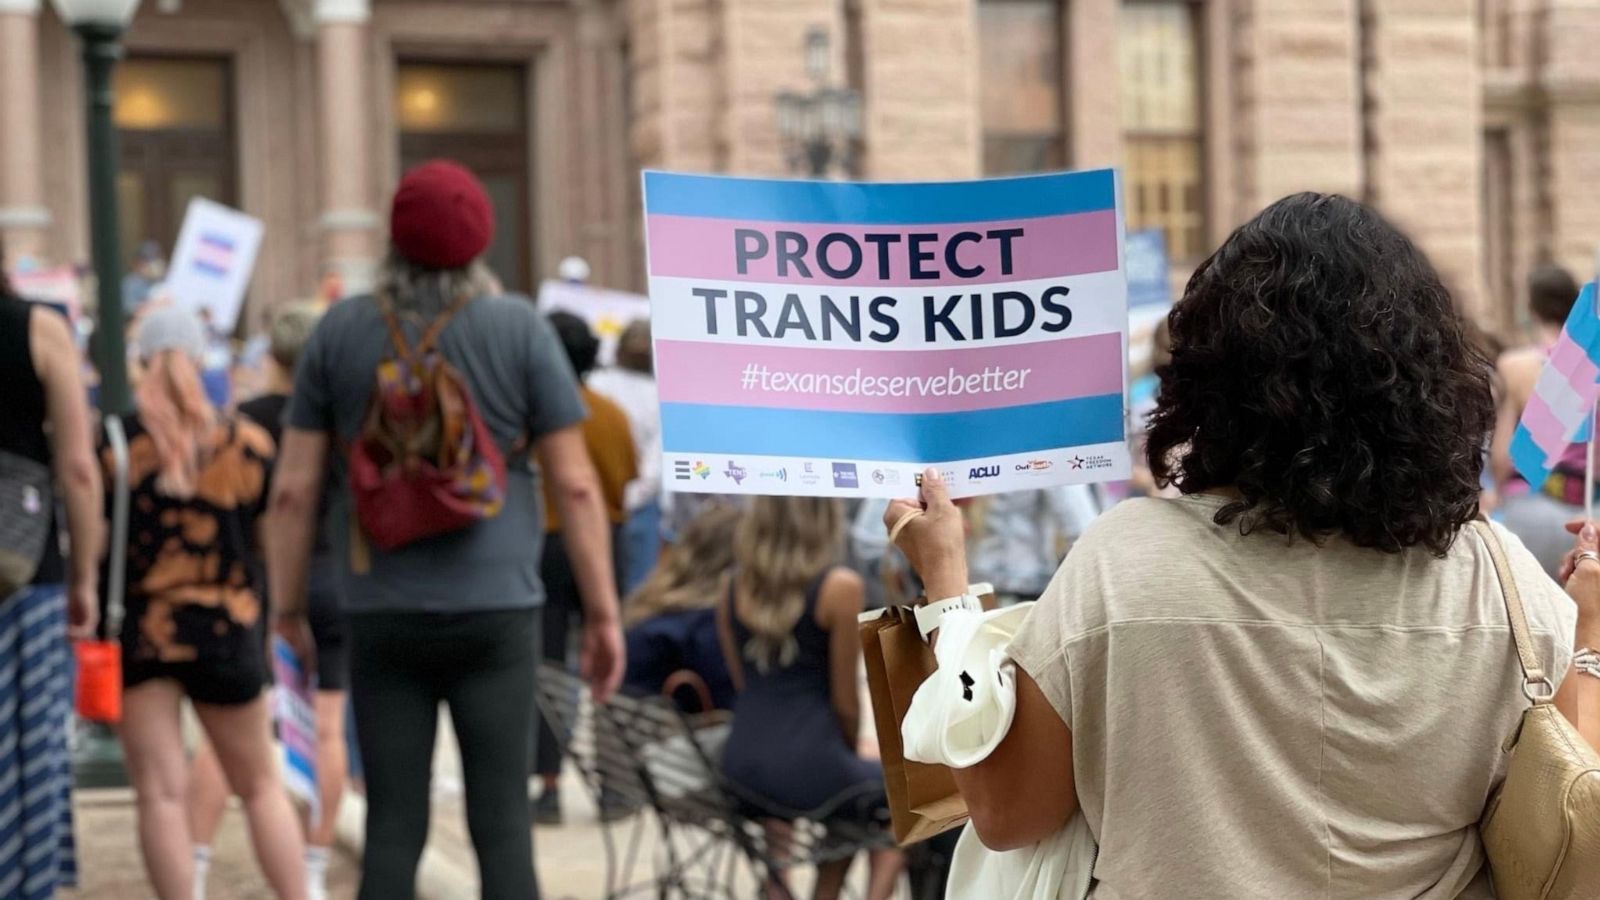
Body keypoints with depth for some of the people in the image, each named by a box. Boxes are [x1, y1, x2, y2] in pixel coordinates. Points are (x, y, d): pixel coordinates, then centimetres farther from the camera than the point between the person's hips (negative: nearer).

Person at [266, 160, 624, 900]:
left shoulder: (340, 331, 3)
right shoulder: (520, 328, -1)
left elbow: (294, 488, 3)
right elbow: (575, 484, -4)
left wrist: (287, 604, 12)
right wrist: (603, 611, 2)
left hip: (381, 614, 1)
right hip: (495, 609, -1)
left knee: (392, 826, 6)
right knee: (502, 822, 2)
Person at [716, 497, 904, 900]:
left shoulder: (735, 588, 7)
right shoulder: (840, 587, -9)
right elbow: (845, 701, -5)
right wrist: (853, 752, 16)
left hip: (739, 770, 6)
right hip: (806, 771, -5)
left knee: (852, 790, 34)